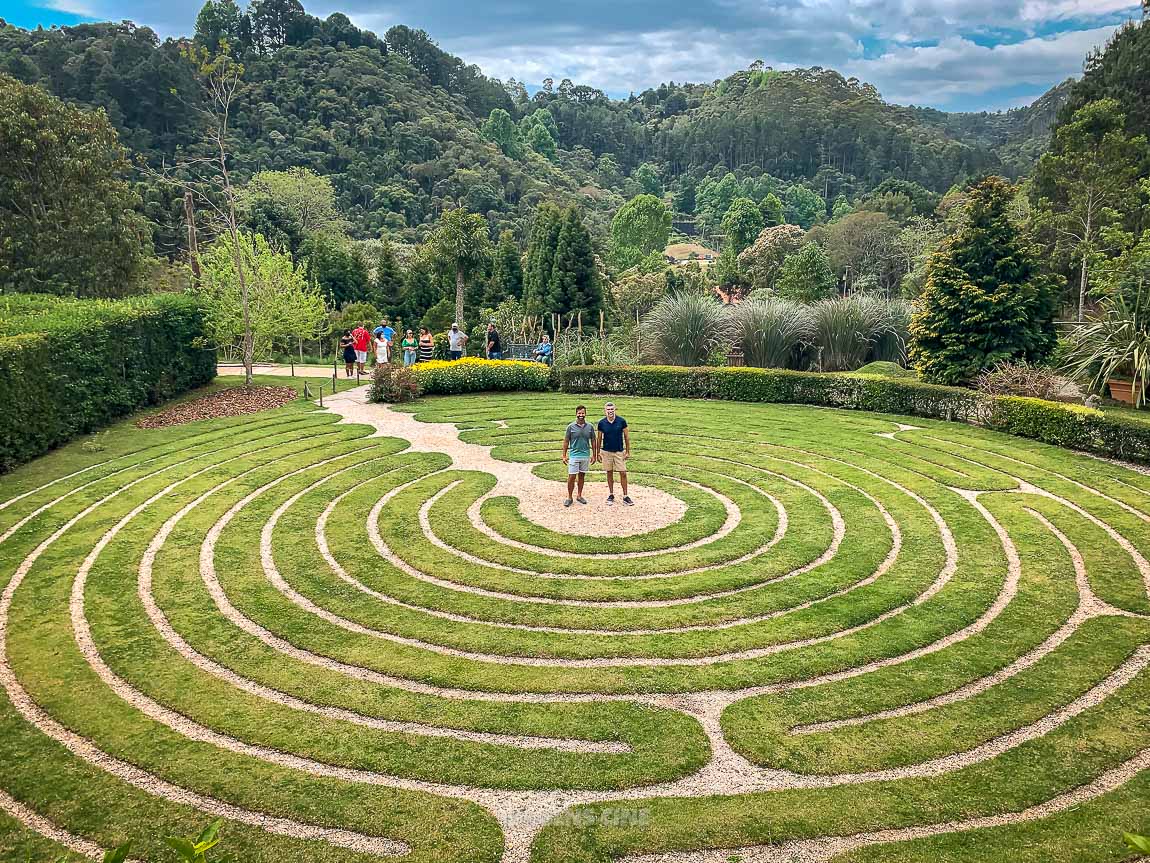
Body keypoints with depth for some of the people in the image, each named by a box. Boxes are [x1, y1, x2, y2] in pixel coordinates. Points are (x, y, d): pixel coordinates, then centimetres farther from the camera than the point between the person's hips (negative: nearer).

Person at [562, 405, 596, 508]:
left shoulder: (590, 427, 1)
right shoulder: (571, 426, -5)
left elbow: (593, 441, 9)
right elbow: (566, 441, 0)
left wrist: (594, 455, 8)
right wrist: (564, 455, -2)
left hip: (586, 456, 2)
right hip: (574, 455, -2)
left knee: (582, 476, 12)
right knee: (572, 477, -3)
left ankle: (579, 496, 23)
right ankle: (569, 497, 8)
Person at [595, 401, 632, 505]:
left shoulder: (621, 421, -8)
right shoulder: (602, 423, -4)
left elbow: (626, 437, -1)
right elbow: (599, 439, 6)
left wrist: (628, 452, -1)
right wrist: (598, 453, 5)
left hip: (619, 452, -1)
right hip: (606, 452, 1)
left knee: (623, 473, -2)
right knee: (609, 473, 10)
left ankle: (625, 496, 5)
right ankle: (611, 495, 21)